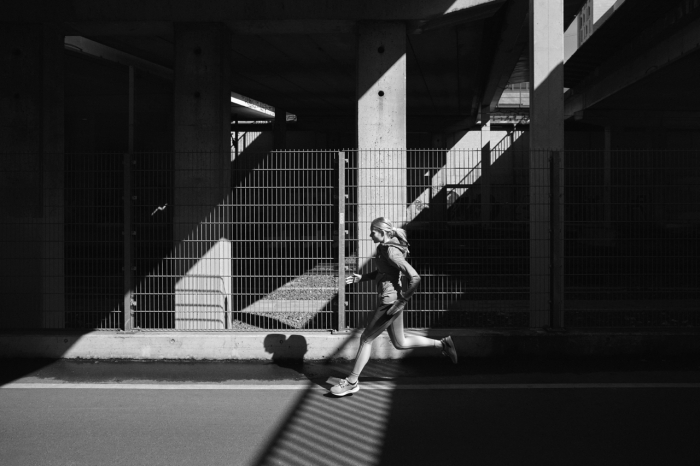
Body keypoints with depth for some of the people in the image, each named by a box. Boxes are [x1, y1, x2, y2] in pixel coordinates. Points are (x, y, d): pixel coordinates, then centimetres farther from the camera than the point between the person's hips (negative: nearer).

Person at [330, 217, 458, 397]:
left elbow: (415, 277, -27)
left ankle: (352, 382, 11)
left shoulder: (391, 252, -21)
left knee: (366, 339, 1)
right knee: (400, 343, 19)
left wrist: (402, 301, -22)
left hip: (389, 301, -10)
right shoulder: (385, 248, 8)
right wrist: (361, 278, 12)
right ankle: (442, 344, 24)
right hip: (390, 300, 10)